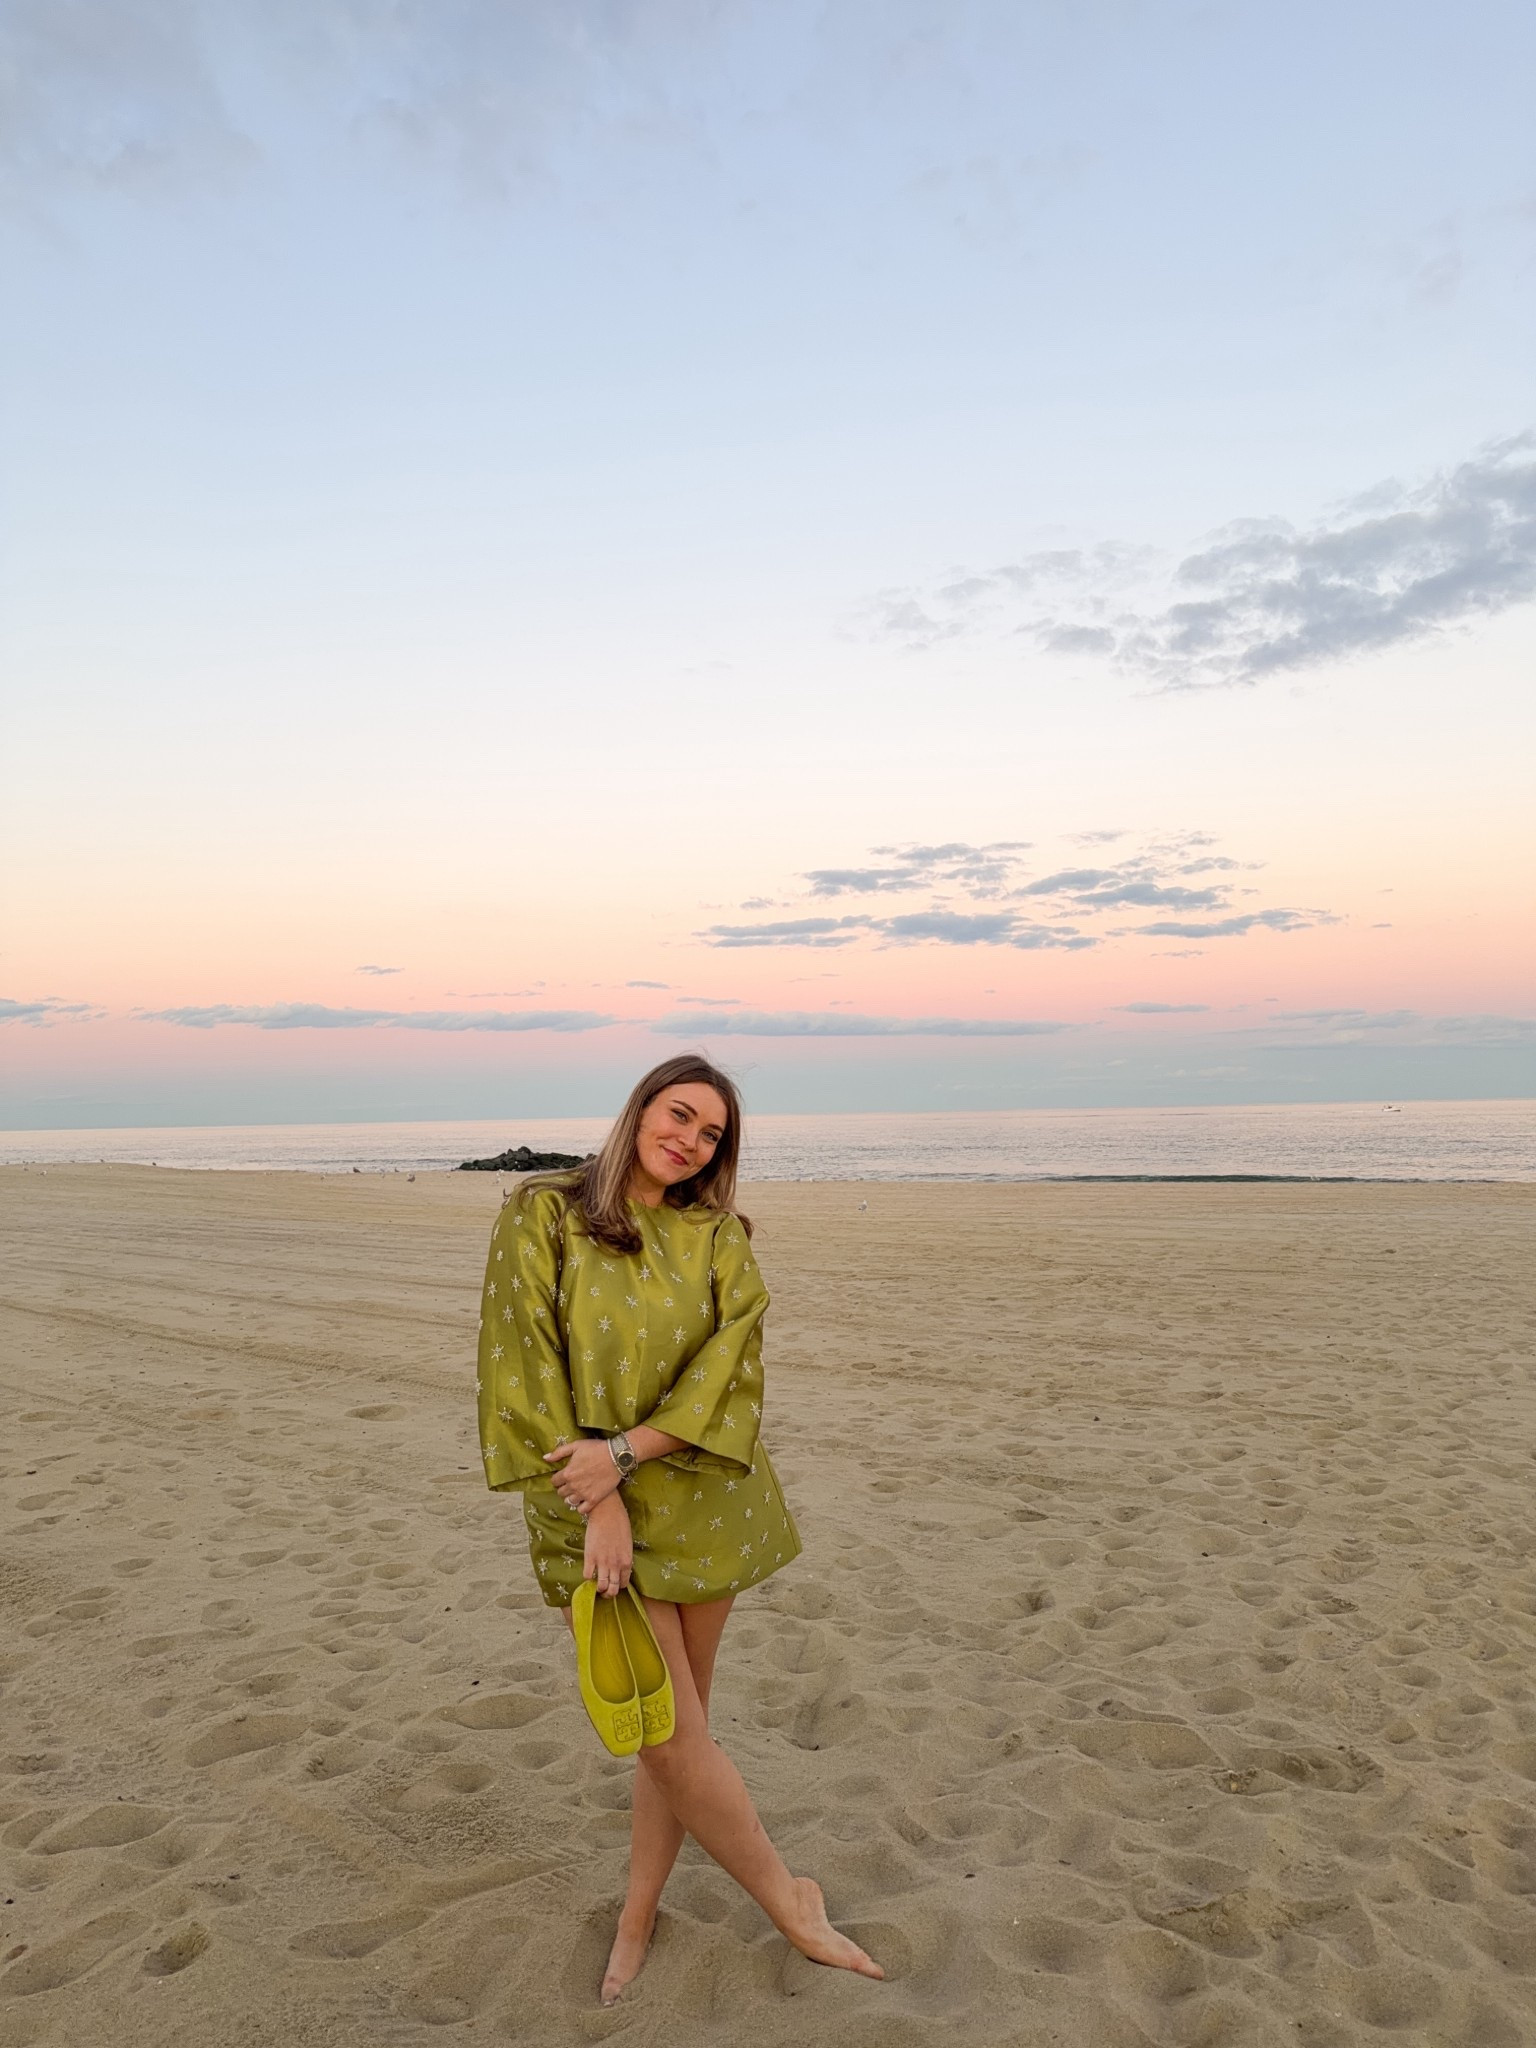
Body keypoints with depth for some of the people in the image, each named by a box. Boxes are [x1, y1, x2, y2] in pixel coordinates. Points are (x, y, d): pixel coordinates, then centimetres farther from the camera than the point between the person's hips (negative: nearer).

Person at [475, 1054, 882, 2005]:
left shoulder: (720, 1238, 1)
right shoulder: (541, 1214, -6)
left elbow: (731, 1367, -8)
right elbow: (528, 1364, -10)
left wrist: (625, 1451, -20)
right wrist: (598, 1501, -14)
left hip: (702, 1501, 3)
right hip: (594, 1506, -2)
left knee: (675, 1724, 13)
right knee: (670, 1733, 2)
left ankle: (639, 1912, 36)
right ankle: (790, 1900, 24)